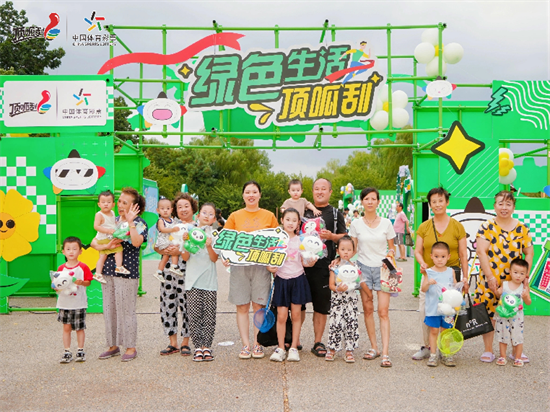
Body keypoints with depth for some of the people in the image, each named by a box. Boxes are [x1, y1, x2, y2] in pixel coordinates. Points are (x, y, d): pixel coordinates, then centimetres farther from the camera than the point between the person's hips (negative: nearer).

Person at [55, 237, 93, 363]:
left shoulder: (83, 267, -3)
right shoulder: (61, 268, 2)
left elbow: (88, 282, -2)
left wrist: (82, 282, -21)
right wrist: (57, 287, -16)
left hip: (79, 303, -2)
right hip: (64, 303, 2)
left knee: (79, 328, 6)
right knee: (66, 327, 6)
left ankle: (80, 351, 17)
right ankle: (67, 352, 14)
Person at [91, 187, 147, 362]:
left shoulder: (139, 223, -4)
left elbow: (137, 242, -25)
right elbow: (94, 242, 7)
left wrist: (130, 222, -21)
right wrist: (107, 246, -12)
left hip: (127, 272, -6)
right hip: (108, 270, 6)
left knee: (126, 310, 0)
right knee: (109, 309, 11)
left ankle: (130, 347, 13)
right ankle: (113, 345, 24)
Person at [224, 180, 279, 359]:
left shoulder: (269, 216, 7)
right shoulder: (234, 217, 7)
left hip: (261, 265, 0)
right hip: (239, 265, 1)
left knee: (259, 306, 3)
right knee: (242, 306, 3)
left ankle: (258, 344, 12)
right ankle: (245, 345, 11)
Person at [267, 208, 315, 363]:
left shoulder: (300, 240, 3)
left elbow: (302, 261, 9)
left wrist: (310, 263, -11)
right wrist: (270, 268, -19)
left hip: (298, 279, 1)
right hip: (281, 280, -1)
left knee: (296, 314, 4)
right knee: (281, 315, -2)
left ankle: (294, 348, 15)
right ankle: (281, 348, 11)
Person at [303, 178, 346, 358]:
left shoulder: (335, 214, 9)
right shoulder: (304, 210, 14)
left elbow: (344, 237, 5)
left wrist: (330, 236, -13)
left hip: (323, 265, -1)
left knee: (321, 306, 3)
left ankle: (318, 342, 14)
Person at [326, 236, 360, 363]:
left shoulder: (354, 266, 4)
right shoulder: (335, 266, -2)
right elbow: (331, 284, -5)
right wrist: (338, 288, -23)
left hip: (351, 299, 2)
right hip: (337, 299, -2)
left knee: (351, 324, 0)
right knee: (335, 323, -5)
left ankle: (349, 351, 11)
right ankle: (332, 349, 12)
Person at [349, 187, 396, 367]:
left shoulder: (386, 223, 4)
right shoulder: (356, 224, 4)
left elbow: (392, 247, 10)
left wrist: (390, 253, -10)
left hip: (382, 269, -1)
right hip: (363, 268, 1)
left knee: (383, 311, -8)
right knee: (368, 309, 5)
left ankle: (385, 353, -8)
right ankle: (374, 347, 18)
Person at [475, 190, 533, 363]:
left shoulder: (522, 228, 5)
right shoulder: (486, 227, -3)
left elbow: (529, 253, 7)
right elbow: (481, 252, -9)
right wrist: (490, 277, -15)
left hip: (514, 281, 2)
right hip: (490, 281, -2)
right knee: (488, 314, 3)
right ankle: (488, 351, 15)